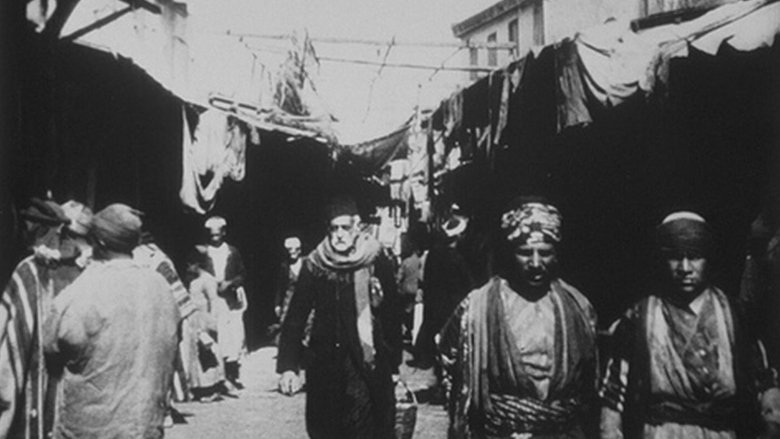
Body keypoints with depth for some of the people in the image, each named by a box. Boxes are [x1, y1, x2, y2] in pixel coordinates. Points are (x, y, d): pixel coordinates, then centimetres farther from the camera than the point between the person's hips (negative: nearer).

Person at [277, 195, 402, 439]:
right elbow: (295, 318, -2)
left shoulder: (377, 262, -2)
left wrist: (393, 362, 3)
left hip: (372, 369, -1)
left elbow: (393, 316, 4)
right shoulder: (314, 266, -1)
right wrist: (288, 367, -11)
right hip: (326, 370, 1)